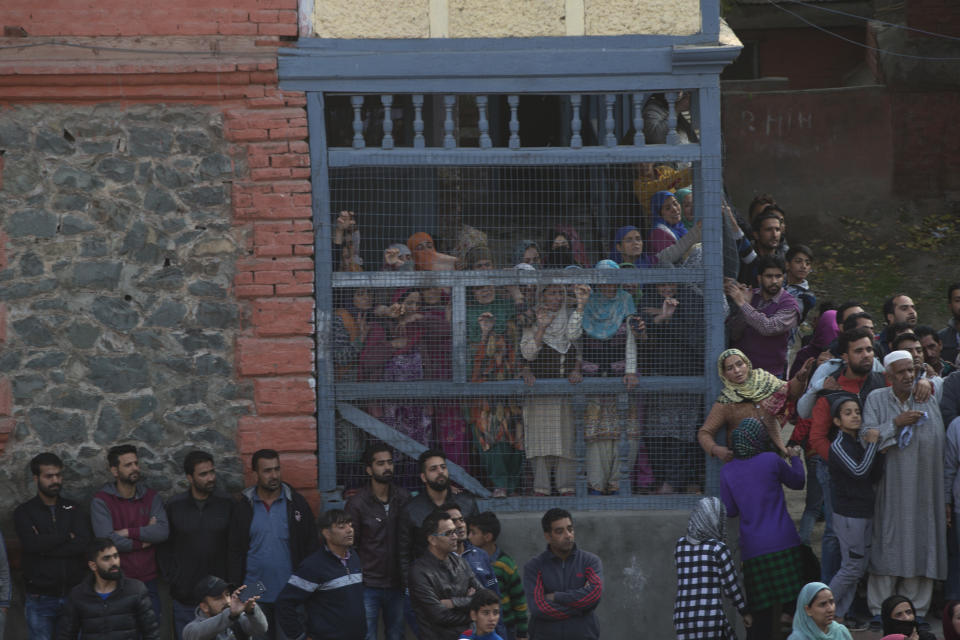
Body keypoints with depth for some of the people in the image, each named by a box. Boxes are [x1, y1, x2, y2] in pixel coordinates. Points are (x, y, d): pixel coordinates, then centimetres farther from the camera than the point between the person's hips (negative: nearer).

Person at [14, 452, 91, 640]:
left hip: (74, 594, 2)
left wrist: (45, 544, -12)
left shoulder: (75, 509, 10)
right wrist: (66, 536, -8)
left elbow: (83, 543, -9)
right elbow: (32, 543, -16)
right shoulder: (24, 512, 3)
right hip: (40, 599, -2)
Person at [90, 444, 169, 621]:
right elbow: (106, 539, -16)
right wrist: (145, 537, -7)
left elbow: (163, 531, -6)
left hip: (148, 581, 3)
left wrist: (129, 532, -14)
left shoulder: (151, 497, 9)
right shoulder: (101, 501, -4)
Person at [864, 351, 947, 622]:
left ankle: (915, 608, 9)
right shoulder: (876, 400, 4)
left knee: (919, 544, 1)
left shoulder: (927, 399, 8)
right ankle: (879, 608, 4)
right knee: (887, 544, -3)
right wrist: (897, 423, -14)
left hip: (921, 486, 2)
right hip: (889, 485, -2)